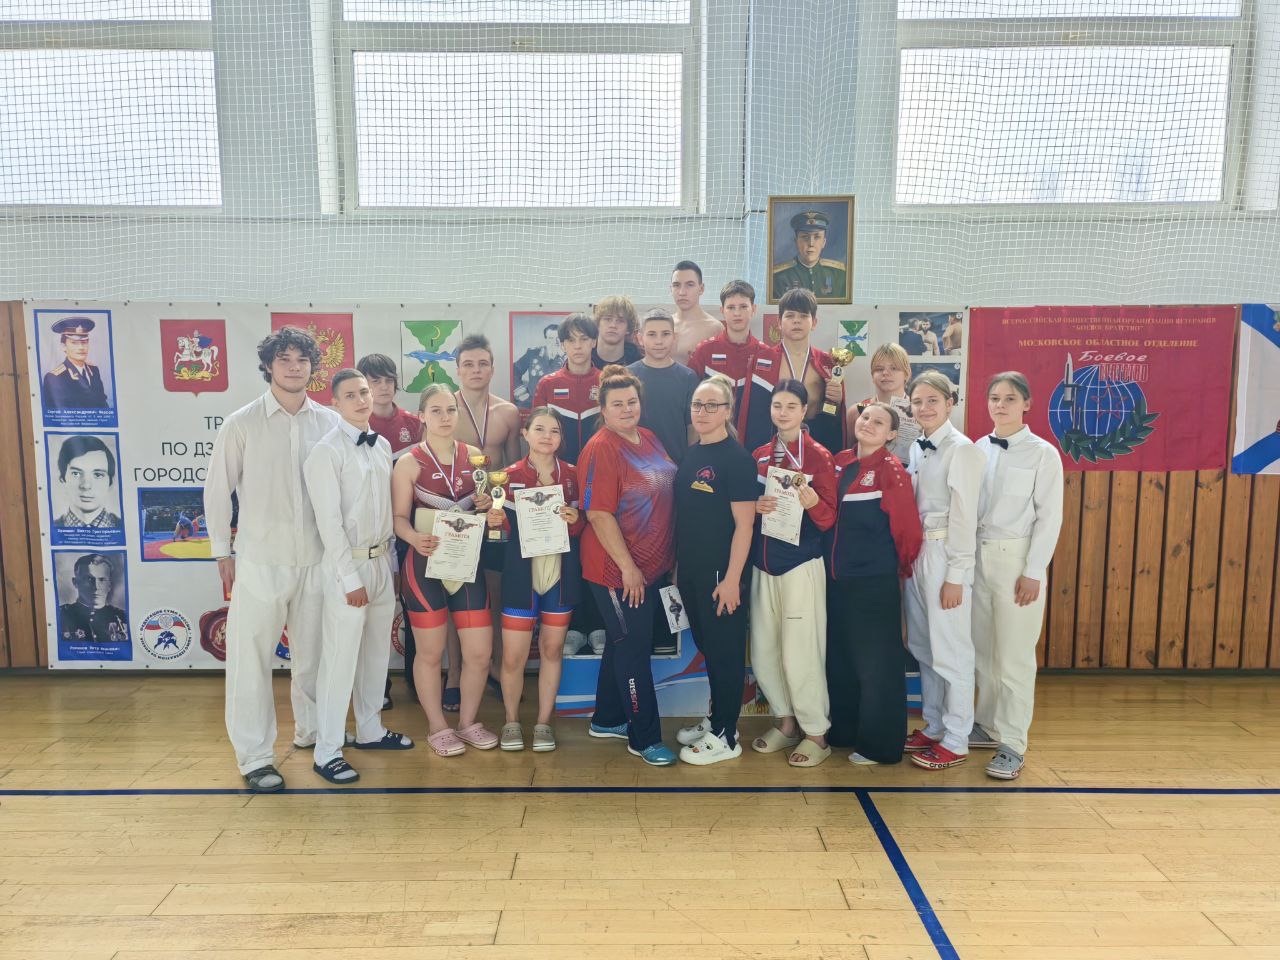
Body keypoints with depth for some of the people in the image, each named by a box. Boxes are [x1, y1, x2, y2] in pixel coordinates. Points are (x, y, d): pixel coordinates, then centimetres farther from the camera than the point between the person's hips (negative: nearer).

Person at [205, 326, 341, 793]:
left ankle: (311, 729, 35)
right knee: (250, 658, 2)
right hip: (260, 561, -2)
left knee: (313, 652, 15)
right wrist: (222, 553, 3)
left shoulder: (330, 423, 2)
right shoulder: (241, 424, -3)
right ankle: (254, 757, 14)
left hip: (317, 559, 2)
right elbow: (217, 491, 3)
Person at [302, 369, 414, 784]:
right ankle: (327, 752, 12)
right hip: (348, 564, -7)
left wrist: (391, 558, 8)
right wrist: (351, 578, -16)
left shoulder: (382, 445, 9)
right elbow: (329, 522, -15)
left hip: (382, 560, 7)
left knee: (377, 651, 17)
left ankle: (370, 730, 34)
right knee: (340, 658, -1)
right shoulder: (326, 452, -13)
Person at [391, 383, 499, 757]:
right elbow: (398, 517, -7)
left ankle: (468, 721, 26)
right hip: (426, 564, -3)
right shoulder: (408, 463, -6)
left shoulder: (474, 456, 5)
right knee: (430, 652, 7)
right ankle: (438, 727, 25)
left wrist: (487, 505, -7)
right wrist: (415, 539, -27)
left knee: (480, 651, 5)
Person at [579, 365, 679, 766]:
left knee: (623, 644, 19)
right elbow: (598, 514, -20)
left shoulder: (649, 439, 7)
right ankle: (645, 739, 14)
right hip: (618, 568, -8)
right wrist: (628, 567, -20)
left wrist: (669, 556, 15)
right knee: (634, 649, 1)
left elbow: (666, 492, 17)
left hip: (649, 565, 8)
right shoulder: (601, 449, -16)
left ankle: (607, 720, 36)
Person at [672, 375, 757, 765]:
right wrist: (678, 565, 15)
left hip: (722, 573, -7)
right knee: (706, 647, 17)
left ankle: (725, 736, 15)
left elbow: (744, 524, -16)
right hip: (691, 571, 7)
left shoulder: (736, 458, -13)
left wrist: (732, 578, -19)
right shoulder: (691, 455, 9)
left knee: (725, 652, 4)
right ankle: (715, 717, 32)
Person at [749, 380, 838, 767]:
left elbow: (829, 518, -6)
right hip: (763, 564, 5)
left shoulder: (818, 456, -4)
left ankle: (816, 733, 13)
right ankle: (787, 721, 27)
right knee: (763, 652, 8)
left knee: (800, 652, -3)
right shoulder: (760, 455, 10)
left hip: (801, 564, -5)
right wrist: (755, 507, -8)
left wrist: (813, 502, -26)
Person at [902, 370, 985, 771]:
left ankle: (956, 741, 12)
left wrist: (956, 575, -16)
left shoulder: (961, 448, -11)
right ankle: (933, 727, 28)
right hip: (916, 553, 8)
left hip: (946, 554, -8)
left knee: (950, 650, 0)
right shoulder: (918, 449, 11)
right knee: (923, 647, 14)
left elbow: (964, 516, -14)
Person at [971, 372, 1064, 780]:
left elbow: (1049, 517, -7)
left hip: (1017, 558, -4)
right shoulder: (979, 449, 6)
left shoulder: (1043, 453, -6)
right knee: (983, 650, 13)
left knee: (1014, 657, -1)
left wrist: (1033, 572, -11)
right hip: (979, 556, 5)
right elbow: (969, 507, 7)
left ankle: (1011, 745, 7)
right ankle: (987, 724, 28)